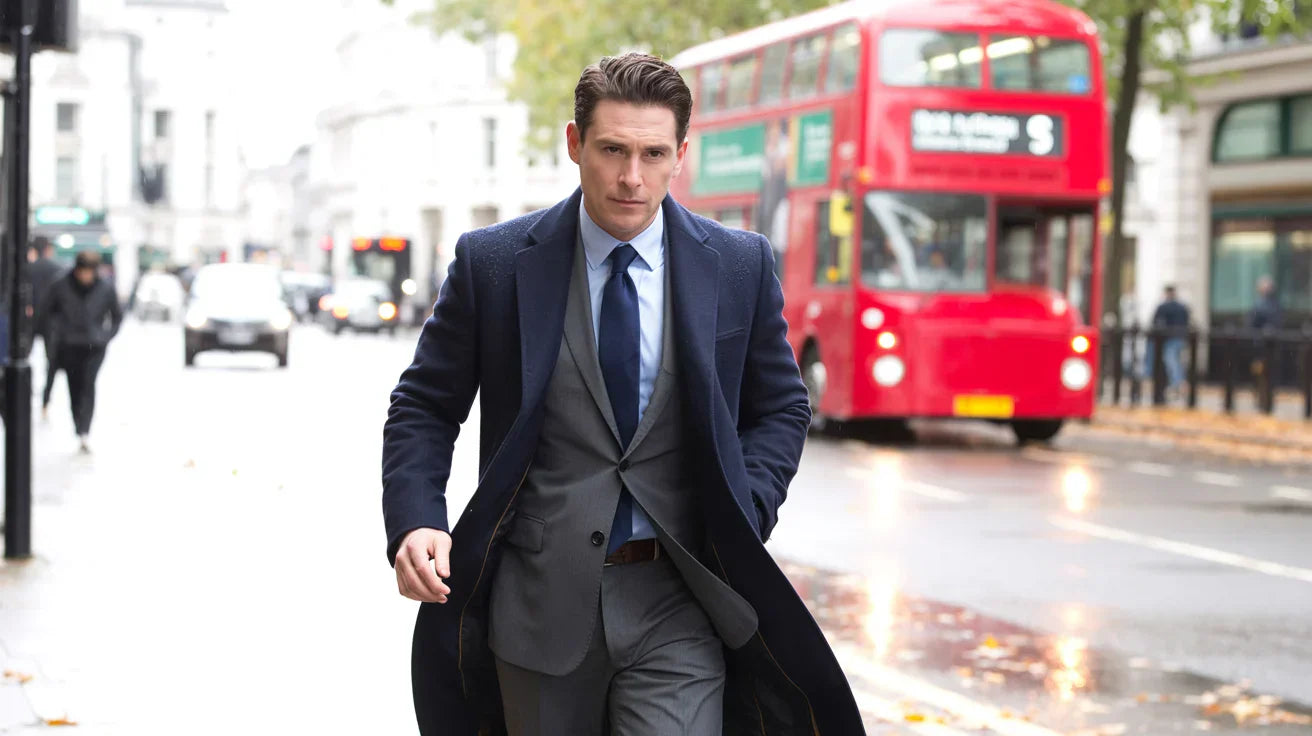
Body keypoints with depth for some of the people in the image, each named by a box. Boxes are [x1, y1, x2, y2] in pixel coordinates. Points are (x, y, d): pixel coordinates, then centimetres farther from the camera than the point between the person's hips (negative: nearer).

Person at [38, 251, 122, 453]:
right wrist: (52, 335, 5)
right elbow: (47, 311, 11)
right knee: (75, 388, 4)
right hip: (68, 346, 2)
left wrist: (108, 335, 4)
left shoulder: (105, 289, -2)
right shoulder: (60, 287, -3)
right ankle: (81, 432, 14)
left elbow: (117, 315, 13)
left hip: (95, 347, -2)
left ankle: (83, 432, -24)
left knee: (88, 385, -17)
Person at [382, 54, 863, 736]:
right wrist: (414, 523, -12)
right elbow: (425, 406, 5)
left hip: (678, 604, 0)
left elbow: (780, 410, 12)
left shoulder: (741, 266, 3)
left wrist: (742, 515, -5)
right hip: (541, 601, 1)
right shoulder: (492, 263, 0)